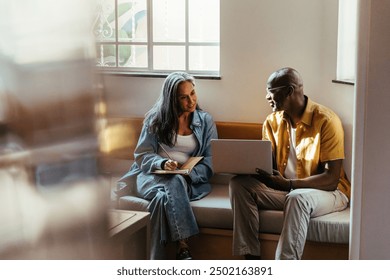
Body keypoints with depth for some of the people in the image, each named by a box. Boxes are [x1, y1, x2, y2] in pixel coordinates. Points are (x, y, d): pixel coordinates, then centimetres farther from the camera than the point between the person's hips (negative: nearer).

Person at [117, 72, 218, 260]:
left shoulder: (205, 121, 11)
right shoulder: (155, 119, 8)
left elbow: (210, 161, 4)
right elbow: (142, 155, 5)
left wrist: (190, 174, -17)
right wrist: (162, 163, -17)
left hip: (189, 180, 0)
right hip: (152, 175, 0)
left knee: (164, 197, -36)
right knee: (173, 183, -37)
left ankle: (157, 261, -36)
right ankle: (183, 247, -41)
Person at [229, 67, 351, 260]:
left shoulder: (325, 120, -14)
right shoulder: (272, 121, 5)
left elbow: (331, 178, -18)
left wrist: (288, 183, -29)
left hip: (327, 192, -6)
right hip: (284, 189, 6)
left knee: (297, 198, -39)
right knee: (239, 184, -16)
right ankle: (251, 258, -20)